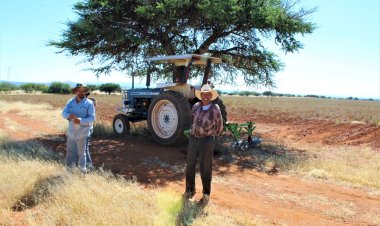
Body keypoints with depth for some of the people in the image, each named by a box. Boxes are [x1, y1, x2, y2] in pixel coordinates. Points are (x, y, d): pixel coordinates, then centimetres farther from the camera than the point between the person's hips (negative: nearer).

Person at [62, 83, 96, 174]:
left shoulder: (89, 103, -6)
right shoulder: (70, 102, 7)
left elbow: (92, 117, -12)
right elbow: (64, 113, 0)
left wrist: (80, 120, -27)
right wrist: (69, 116, -23)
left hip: (82, 132, -4)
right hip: (71, 131, 4)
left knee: (81, 152, 5)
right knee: (70, 151, 13)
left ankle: (82, 170, 18)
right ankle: (69, 168, 28)